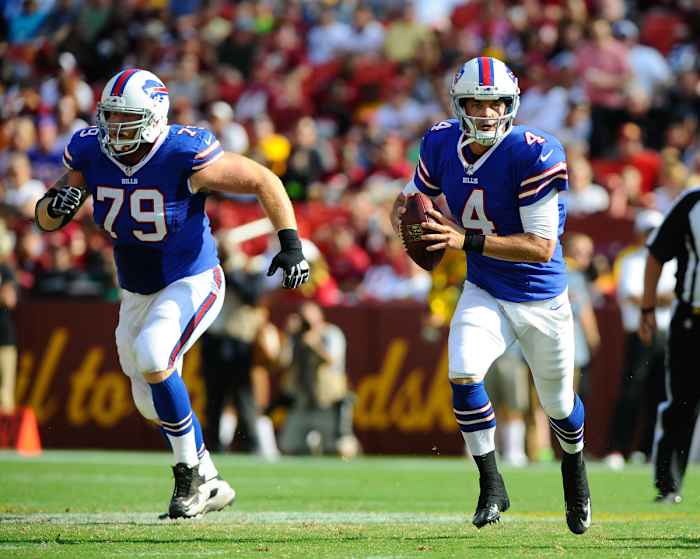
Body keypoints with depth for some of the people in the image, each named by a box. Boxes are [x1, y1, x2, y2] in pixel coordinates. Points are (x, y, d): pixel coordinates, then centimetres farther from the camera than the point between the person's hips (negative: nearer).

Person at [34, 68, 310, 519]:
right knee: (153, 403, 14)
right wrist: (58, 203, -25)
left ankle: (191, 474, -12)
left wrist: (290, 243, -22)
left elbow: (263, 181, -16)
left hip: (191, 283, -7)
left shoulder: (184, 156, -26)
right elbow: (45, 219, -1)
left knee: (152, 359, -30)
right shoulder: (91, 154, -11)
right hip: (137, 292, 7)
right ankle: (210, 486, 35)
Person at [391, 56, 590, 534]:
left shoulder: (534, 154, -25)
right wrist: (404, 215, -13)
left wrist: (468, 240, -35)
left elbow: (542, 246, -26)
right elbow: (412, 196, 12)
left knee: (559, 405, 14)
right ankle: (492, 487, -8)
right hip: (484, 293, 3)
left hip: (542, 299, -3)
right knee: (463, 374, -24)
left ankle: (575, 465, 49)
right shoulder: (442, 144, -8)